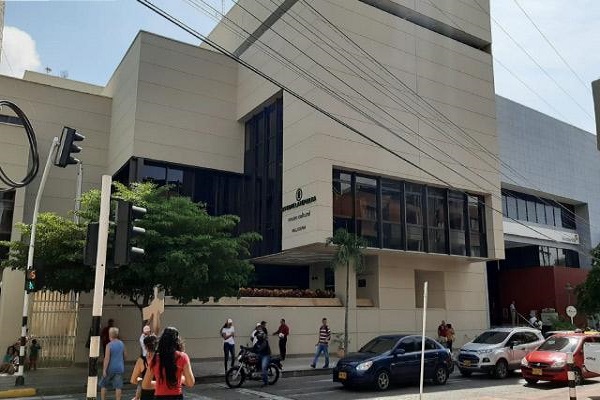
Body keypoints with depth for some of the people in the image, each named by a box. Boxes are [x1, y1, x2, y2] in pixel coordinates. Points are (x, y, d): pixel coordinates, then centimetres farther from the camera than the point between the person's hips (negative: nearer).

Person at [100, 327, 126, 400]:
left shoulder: (109, 345, -13)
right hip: (120, 368, 4)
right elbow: (124, 356, 13)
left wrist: (104, 370, -14)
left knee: (103, 384, 14)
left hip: (111, 368, -4)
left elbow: (107, 359, -17)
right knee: (118, 386, 4)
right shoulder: (121, 344, 3)